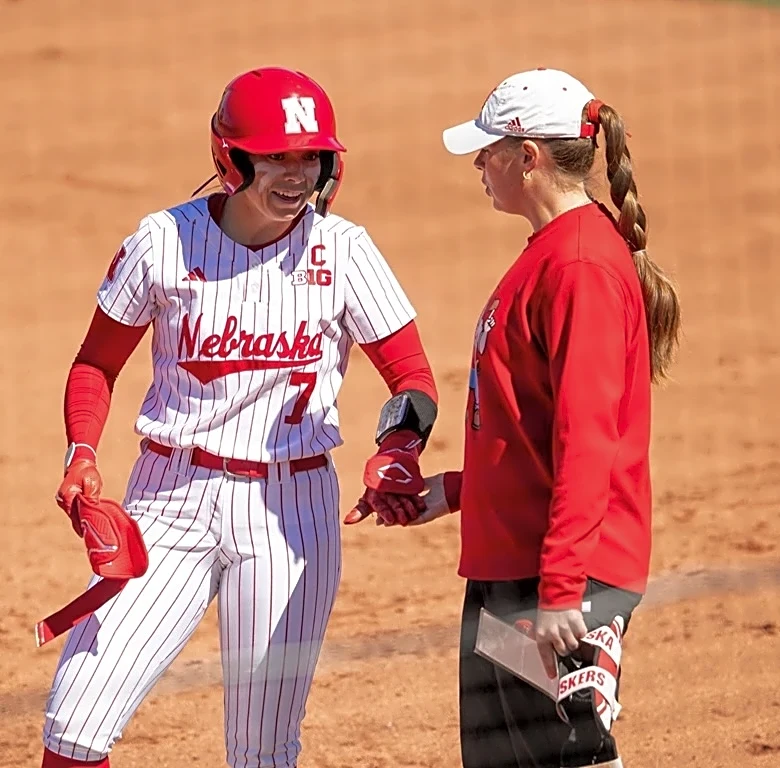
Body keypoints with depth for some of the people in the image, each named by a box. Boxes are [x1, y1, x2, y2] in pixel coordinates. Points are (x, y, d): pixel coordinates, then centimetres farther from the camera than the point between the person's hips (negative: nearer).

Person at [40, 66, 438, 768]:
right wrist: (82, 453, -10)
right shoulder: (164, 241, -3)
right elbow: (98, 362, 8)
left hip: (290, 511, 0)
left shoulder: (342, 251, -4)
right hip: (171, 499, 0)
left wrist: (399, 446, -21)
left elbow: (412, 375, 1)